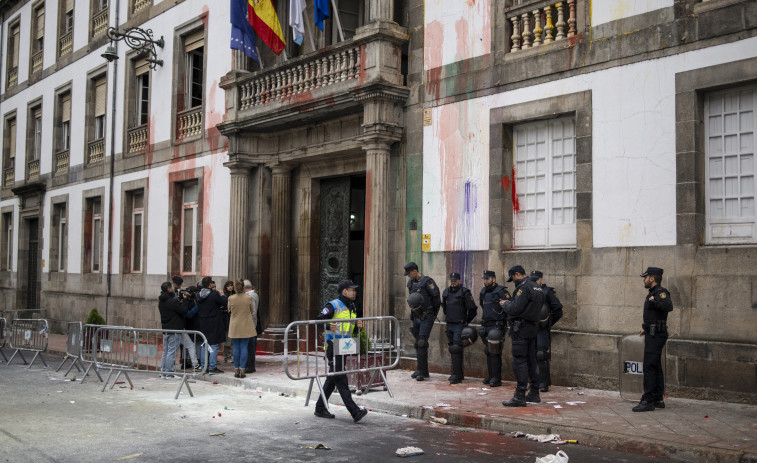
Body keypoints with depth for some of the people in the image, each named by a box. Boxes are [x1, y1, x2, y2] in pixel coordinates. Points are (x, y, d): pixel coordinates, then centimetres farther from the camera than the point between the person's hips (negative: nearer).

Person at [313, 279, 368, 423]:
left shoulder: (353, 308, 16)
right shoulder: (333, 305, -8)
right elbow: (318, 321, -13)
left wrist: (357, 326, 0)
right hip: (334, 346, -9)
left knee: (332, 378, 13)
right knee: (340, 379, -9)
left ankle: (320, 408, 22)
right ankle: (354, 411, -14)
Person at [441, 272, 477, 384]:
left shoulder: (464, 292, -9)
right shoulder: (446, 292, 10)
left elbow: (472, 309, -6)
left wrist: (466, 321, 3)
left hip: (459, 326, -7)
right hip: (449, 325, 7)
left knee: (456, 349, -13)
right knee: (452, 349, 10)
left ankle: (456, 376, -12)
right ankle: (459, 374, 20)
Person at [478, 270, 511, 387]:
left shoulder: (501, 291, -11)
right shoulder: (483, 292, 13)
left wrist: (502, 323, -14)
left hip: (497, 326, -8)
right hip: (486, 326, 8)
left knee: (495, 353, -8)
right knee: (488, 352, 11)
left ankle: (496, 379, -3)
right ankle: (490, 376, 19)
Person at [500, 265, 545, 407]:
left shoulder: (523, 287, -15)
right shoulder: (538, 287, 14)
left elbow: (515, 309, -21)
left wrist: (505, 304, 0)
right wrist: (510, 304, 18)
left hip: (521, 328, -10)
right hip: (533, 328, 10)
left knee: (519, 361, -8)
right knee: (531, 361, 15)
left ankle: (520, 396, -8)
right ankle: (534, 394, 22)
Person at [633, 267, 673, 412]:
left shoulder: (661, 292, -14)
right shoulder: (653, 292, 17)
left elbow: (668, 306, -34)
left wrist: (654, 301, -21)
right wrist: (646, 329, 31)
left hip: (656, 335, -11)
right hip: (653, 335, 11)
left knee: (649, 367, -11)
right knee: (655, 367, 14)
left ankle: (648, 401, -10)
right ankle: (658, 399, 21)